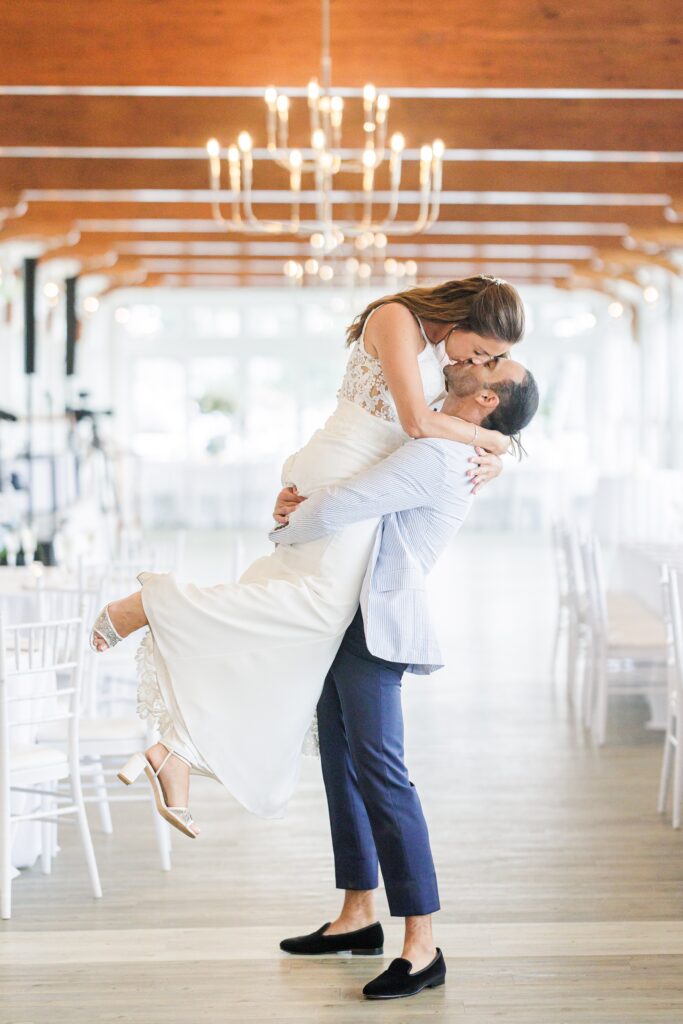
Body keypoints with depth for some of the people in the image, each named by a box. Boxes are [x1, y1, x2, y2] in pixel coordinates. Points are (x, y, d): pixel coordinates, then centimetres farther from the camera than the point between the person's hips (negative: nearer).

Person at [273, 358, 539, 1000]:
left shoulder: (435, 455, -17)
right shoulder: (432, 446, 16)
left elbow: (333, 511, -24)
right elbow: (336, 471, 26)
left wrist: (285, 531, -3)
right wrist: (293, 497, 4)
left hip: (375, 626, -11)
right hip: (347, 618, 11)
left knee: (379, 772, -14)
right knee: (341, 765, 14)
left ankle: (422, 948, -11)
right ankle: (358, 917, 25)